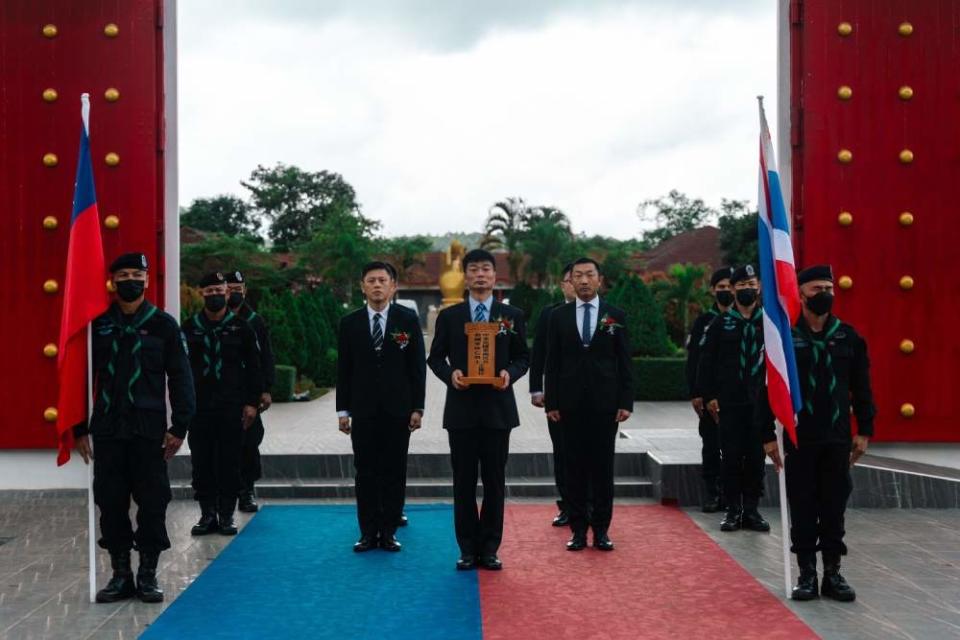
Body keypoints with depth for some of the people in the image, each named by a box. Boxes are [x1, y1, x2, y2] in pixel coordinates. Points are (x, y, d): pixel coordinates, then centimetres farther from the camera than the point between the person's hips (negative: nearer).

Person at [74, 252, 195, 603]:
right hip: (106, 430, 2)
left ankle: (148, 574, 13)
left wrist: (179, 426, -5)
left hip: (149, 430, -2)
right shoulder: (97, 324, 7)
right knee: (110, 503, 6)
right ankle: (120, 574, 18)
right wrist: (80, 427, 8)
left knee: (152, 502, 1)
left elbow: (180, 378, 1)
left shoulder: (163, 324, 1)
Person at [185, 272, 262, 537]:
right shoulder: (189, 328, 6)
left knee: (229, 461, 1)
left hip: (231, 406, -1)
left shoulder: (241, 328, 4)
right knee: (201, 461, 3)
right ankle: (207, 514, 12)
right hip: (198, 406, 1)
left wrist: (251, 402, -1)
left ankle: (226, 515, 10)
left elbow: (253, 368, 5)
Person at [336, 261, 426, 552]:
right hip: (363, 410, 1)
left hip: (398, 409, -1)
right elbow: (343, 369, 6)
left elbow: (417, 366, 1)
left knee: (394, 471, 4)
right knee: (365, 472, 4)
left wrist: (417, 408, -4)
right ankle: (368, 532, 12)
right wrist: (343, 409, 2)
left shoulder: (408, 320, 1)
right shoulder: (350, 323, 5)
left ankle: (389, 531, 13)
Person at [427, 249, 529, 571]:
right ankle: (468, 549, 12)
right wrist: (450, 373, -13)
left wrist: (510, 373, -13)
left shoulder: (512, 315, 6)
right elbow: (435, 357, 7)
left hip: (498, 408, 0)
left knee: (495, 481, 4)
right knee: (464, 482, 4)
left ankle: (490, 548, 13)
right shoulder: (449, 316, 5)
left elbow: (522, 357, 7)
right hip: (461, 408, 0)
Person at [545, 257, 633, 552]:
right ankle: (578, 528, 10)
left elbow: (625, 363, 3)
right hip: (571, 404, 1)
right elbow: (552, 363, 6)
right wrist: (551, 402, -1)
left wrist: (626, 402, -4)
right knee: (575, 467, 4)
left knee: (603, 467, 4)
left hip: (605, 403, 0)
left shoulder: (616, 316, 4)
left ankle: (601, 528, 11)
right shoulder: (559, 316, 6)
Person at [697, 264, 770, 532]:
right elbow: (706, 363, 3)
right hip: (728, 402, -1)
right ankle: (733, 510, 10)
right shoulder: (721, 324, 4)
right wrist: (708, 396, -3)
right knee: (731, 457, 2)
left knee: (756, 457, 4)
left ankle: (751, 510, 13)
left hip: (760, 401, 1)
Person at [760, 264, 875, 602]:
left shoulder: (848, 336, 5)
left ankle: (833, 573, 17)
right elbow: (768, 389, -2)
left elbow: (861, 387, 8)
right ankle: (807, 573, 15)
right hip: (798, 439, -2)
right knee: (802, 508, 5)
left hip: (837, 439, 2)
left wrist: (864, 430, 4)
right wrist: (768, 435, -5)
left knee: (834, 507, 7)